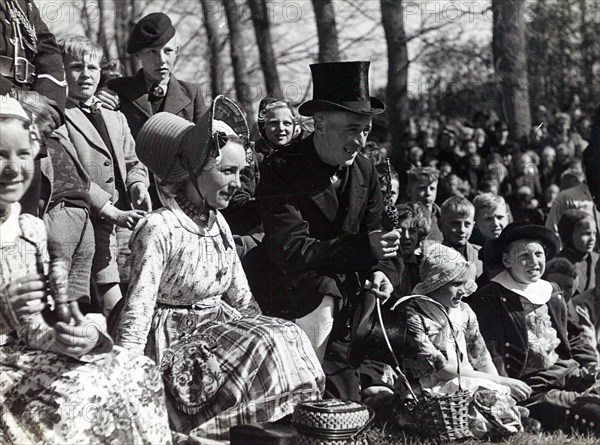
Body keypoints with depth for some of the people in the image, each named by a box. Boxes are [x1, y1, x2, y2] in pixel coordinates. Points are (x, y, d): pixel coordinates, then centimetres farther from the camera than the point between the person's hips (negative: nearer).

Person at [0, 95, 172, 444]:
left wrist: (84, 334, -11)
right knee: (81, 395, -29)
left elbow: (36, 326, 9)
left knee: (140, 374, -12)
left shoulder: (32, 228, 9)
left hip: (29, 351, 6)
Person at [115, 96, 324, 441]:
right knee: (265, 349, -23)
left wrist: (262, 331, 0)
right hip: (174, 342, -7)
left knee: (286, 338, -14)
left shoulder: (218, 223, 6)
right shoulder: (159, 229, -18)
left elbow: (242, 298, 13)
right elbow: (137, 312, -22)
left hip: (219, 328, 7)